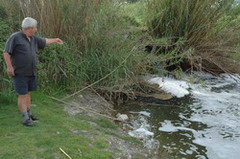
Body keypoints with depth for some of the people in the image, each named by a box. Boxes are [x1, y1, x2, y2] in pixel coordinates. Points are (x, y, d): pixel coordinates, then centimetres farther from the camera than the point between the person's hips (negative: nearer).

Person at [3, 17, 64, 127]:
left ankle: (29, 114, 27)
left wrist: (55, 40, 41)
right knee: (22, 95, -5)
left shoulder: (33, 39, 11)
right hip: (19, 73, -8)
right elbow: (6, 52, -13)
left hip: (30, 73, 8)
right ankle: (25, 118, -1)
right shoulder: (15, 37, -12)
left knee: (27, 93, 16)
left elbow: (44, 41, 29)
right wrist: (9, 67, -19)